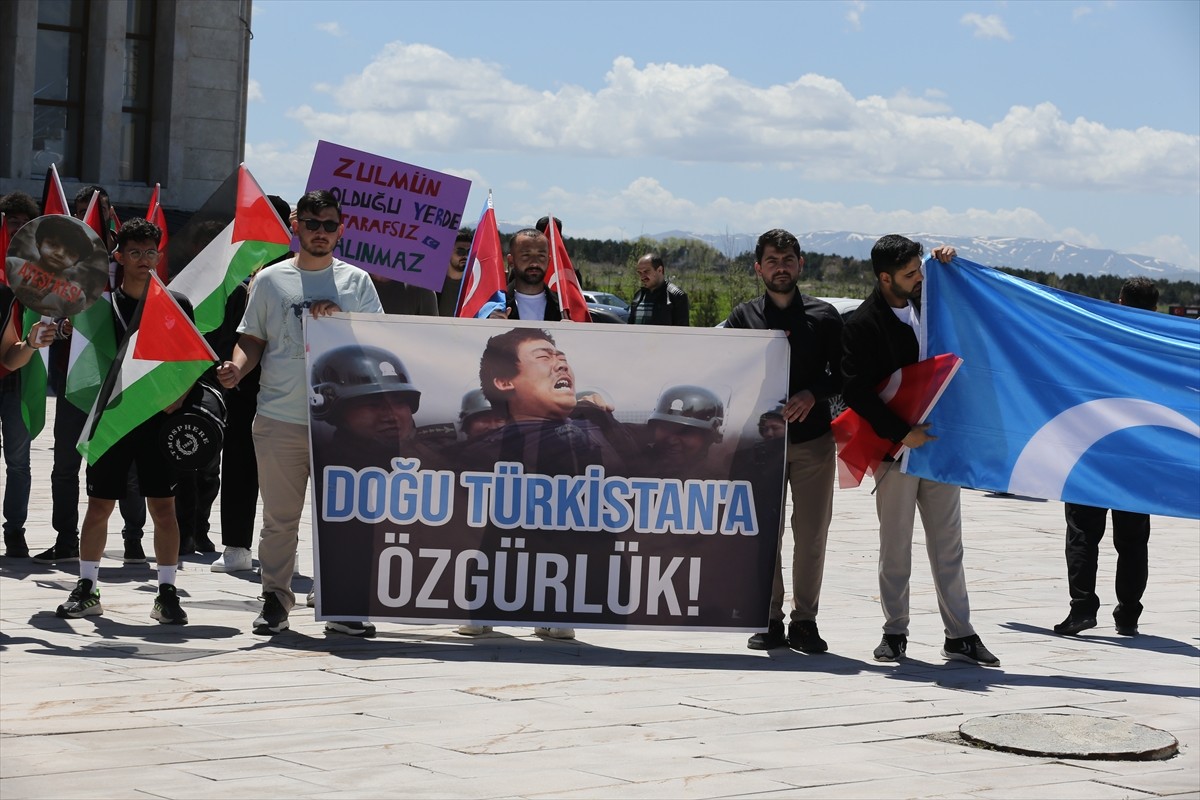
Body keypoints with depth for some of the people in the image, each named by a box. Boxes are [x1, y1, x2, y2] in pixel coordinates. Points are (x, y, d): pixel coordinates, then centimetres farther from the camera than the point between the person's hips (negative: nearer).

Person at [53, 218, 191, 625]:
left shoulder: (177, 304, 5)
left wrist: (174, 404, -8)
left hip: (160, 420, 0)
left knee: (163, 506, -1)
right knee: (99, 505, 4)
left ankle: (167, 593, 5)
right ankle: (87, 588, 14)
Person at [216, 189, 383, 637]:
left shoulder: (356, 281, 10)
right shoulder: (271, 280, 10)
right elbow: (252, 340, 12)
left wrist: (341, 319, -8)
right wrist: (237, 367, -8)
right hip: (280, 418, 0)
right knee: (280, 516, 6)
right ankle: (275, 599, 16)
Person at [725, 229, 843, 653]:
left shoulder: (824, 316, 8)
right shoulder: (744, 316, 6)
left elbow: (842, 374, 7)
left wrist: (812, 395, -12)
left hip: (813, 438, 0)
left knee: (811, 534, 2)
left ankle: (804, 621, 10)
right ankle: (769, 619, 8)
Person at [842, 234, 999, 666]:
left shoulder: (926, 303, 8)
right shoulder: (862, 325, -9)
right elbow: (855, 392, -13)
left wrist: (950, 266, 9)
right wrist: (901, 433, -18)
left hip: (938, 441, 5)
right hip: (895, 449, -5)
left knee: (948, 543, 7)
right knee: (895, 546, 4)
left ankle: (959, 634, 12)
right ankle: (895, 632, 15)